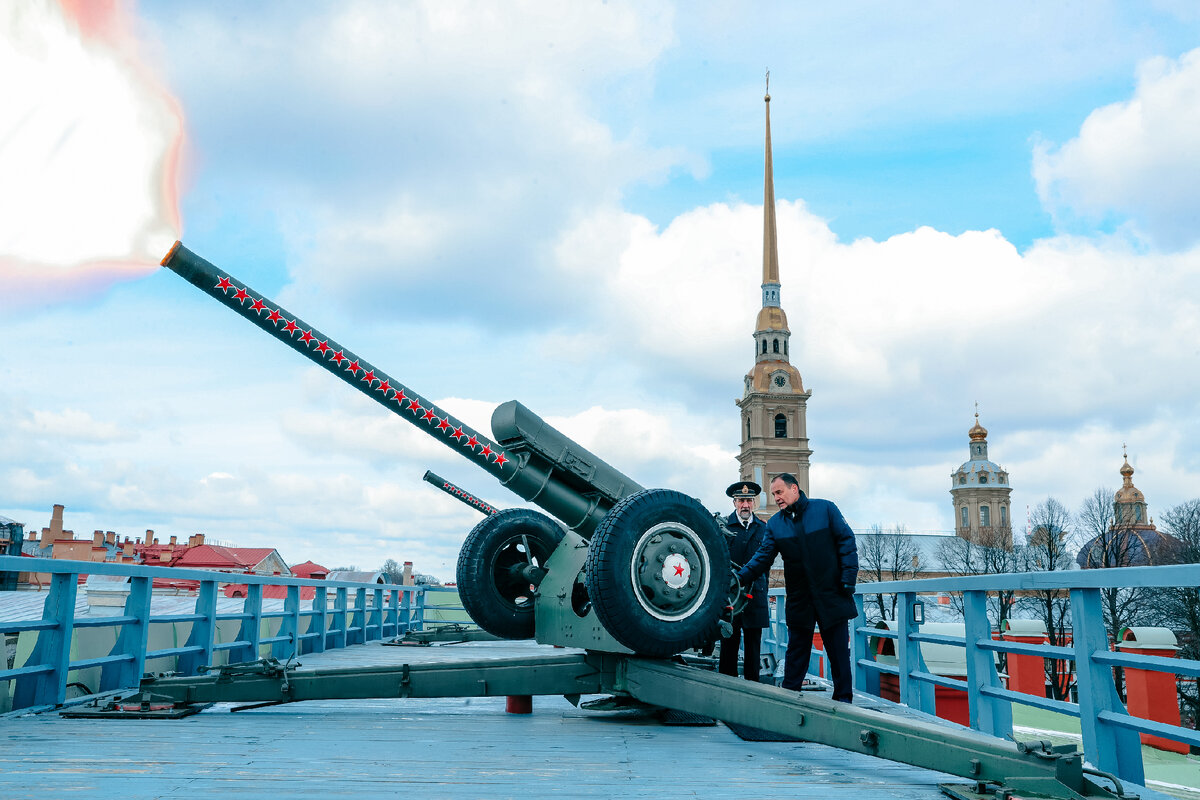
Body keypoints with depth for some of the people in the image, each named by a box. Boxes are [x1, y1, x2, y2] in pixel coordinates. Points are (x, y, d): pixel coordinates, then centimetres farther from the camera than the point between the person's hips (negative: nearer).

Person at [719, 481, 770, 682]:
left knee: (753, 645, 6)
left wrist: (762, 589, 11)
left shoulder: (763, 528, 13)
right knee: (729, 643, -1)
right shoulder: (723, 526, 3)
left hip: (755, 596, 3)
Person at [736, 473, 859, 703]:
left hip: (832, 595, -2)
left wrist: (848, 577, -8)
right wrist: (740, 578, -14)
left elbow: (847, 542, -1)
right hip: (799, 600, 2)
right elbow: (763, 557, 1)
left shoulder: (825, 509, -1)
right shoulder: (775, 524, 7)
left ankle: (843, 699, 16)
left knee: (838, 650, 4)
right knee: (796, 651, 6)